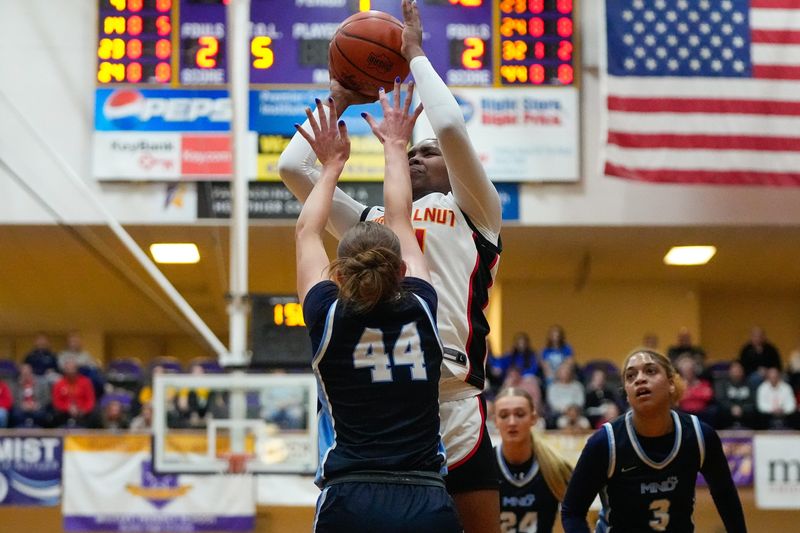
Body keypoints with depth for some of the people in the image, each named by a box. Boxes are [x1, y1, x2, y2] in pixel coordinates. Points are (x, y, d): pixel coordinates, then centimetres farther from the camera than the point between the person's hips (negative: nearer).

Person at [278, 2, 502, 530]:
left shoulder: (472, 211, 14)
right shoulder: (371, 222, 26)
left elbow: (451, 128, -2)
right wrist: (339, 100, 28)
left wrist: (416, 55, 11)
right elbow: (292, 167, 23)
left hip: (451, 400, -4)